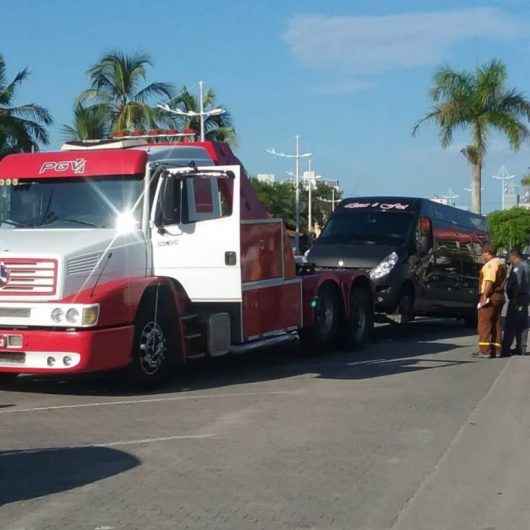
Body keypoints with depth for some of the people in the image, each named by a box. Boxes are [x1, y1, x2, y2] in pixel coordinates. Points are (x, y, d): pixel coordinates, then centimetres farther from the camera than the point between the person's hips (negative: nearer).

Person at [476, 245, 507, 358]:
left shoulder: (491, 264, -12)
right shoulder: (501, 263, 19)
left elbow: (490, 281, -22)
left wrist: (484, 296, -23)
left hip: (490, 296, -10)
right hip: (500, 297, 10)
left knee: (484, 323, -8)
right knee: (496, 323, 11)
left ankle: (484, 350, -11)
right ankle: (496, 349, 11)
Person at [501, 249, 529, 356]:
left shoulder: (517, 267, -13)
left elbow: (517, 284, -22)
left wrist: (514, 298, -22)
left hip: (517, 299, -10)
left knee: (510, 325, -9)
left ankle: (505, 349, -11)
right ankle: (521, 348, 15)